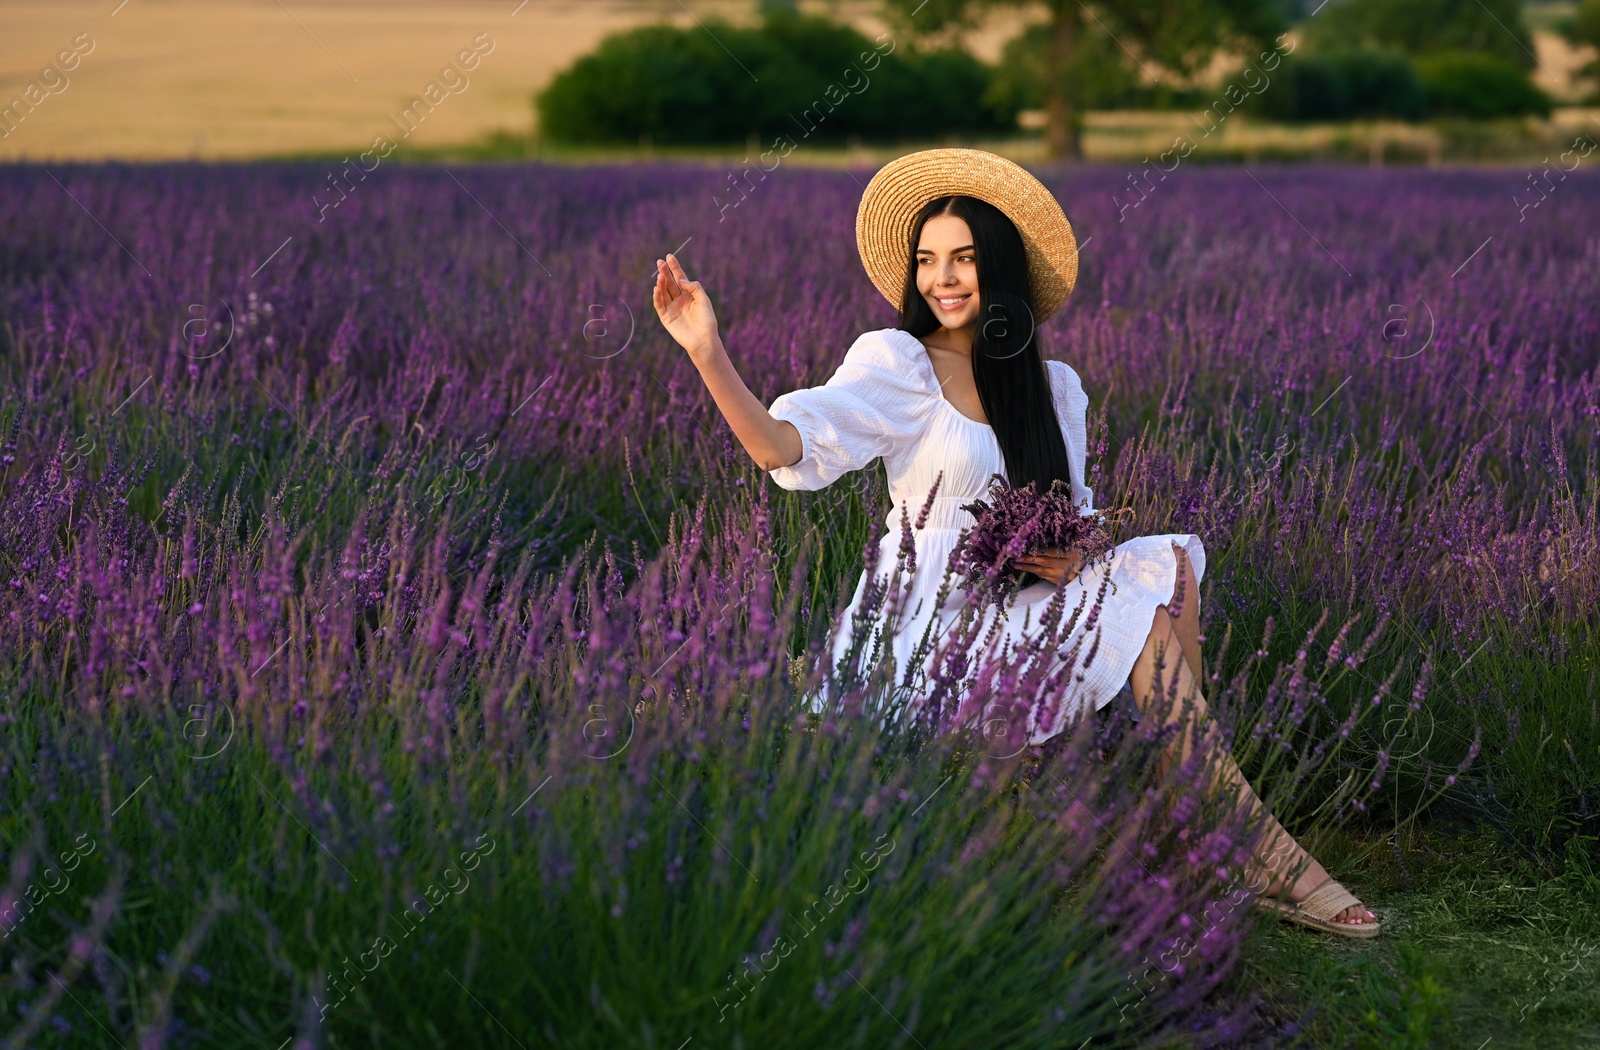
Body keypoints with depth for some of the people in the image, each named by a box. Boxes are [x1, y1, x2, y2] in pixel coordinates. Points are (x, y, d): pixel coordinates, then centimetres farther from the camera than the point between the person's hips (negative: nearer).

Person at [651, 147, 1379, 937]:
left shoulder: (1054, 386, 15)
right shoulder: (896, 361, -4)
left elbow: (1073, 516, 19)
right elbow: (789, 447, -20)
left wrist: (1073, 556, -6)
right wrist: (709, 355, -36)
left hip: (1017, 608, 6)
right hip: (926, 627, -6)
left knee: (1168, 561, -11)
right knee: (1149, 623, -18)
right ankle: (1259, 854, -12)